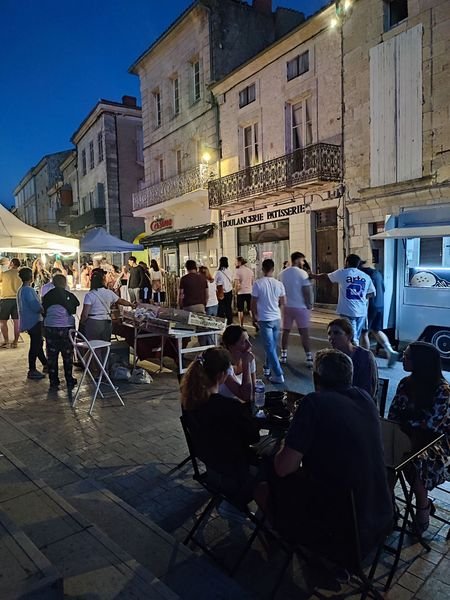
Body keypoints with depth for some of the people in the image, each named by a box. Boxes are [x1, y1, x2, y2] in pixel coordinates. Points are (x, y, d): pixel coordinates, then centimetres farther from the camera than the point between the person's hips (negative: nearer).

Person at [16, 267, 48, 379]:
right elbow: (36, 306, -24)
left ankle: (45, 364, 30)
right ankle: (32, 371, 3)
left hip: (29, 321, 10)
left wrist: (40, 307, 11)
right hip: (33, 321, -10)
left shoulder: (20, 290, 12)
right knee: (35, 345, -3)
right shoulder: (28, 290, -19)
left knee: (38, 342, 18)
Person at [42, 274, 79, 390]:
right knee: (68, 356, 9)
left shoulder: (47, 296, 0)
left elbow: (44, 312, 6)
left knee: (51, 356, 10)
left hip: (50, 328, 2)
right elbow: (74, 311, 1)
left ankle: (53, 383, 14)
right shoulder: (69, 295, -6)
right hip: (66, 327, -1)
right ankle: (69, 382, 16)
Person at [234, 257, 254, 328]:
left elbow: (236, 283, -14)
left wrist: (236, 291, -2)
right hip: (249, 292, 5)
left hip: (241, 292, -5)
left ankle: (241, 325, 9)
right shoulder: (250, 270, 8)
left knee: (240, 310, 5)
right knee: (251, 309, 13)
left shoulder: (237, 271, -10)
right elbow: (253, 282, 12)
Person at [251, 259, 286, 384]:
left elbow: (253, 303, -7)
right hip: (276, 318, 4)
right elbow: (282, 303, 7)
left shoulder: (258, 283, -12)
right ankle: (268, 368, 33)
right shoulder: (279, 284, -3)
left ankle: (278, 375, -3)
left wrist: (255, 316, 11)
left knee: (270, 347, -1)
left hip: (264, 319, -4)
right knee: (272, 345, 18)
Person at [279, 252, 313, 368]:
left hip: (287, 306, 5)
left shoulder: (282, 273, 4)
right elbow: (307, 291, -15)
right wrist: (309, 305, -4)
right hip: (301, 307, -5)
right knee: (304, 333, -1)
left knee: (286, 331, 13)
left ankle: (283, 356, 17)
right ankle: (309, 358, 2)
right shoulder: (302, 273, -13)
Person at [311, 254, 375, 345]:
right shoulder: (366, 277, 8)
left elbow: (325, 276, 13)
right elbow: (372, 293, 9)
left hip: (347, 311, -4)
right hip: (361, 312, 4)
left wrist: (314, 276, 31)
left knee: (352, 338, -2)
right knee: (356, 337, 15)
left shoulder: (342, 273, -1)